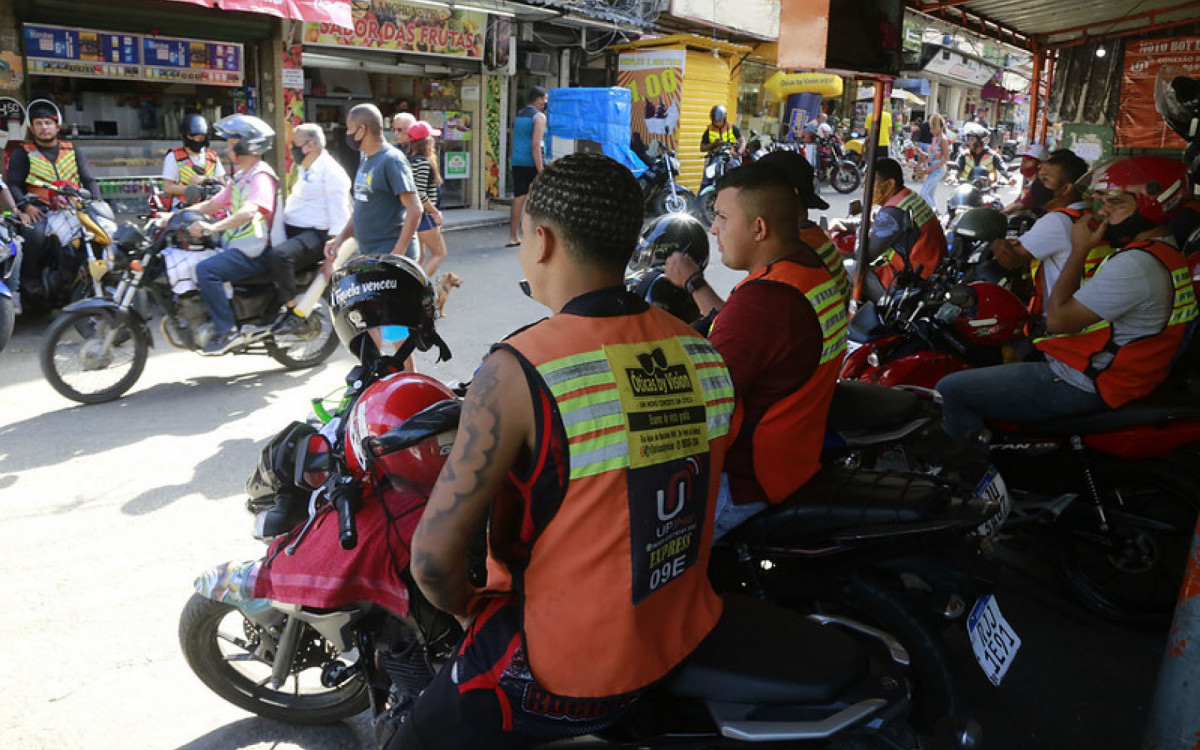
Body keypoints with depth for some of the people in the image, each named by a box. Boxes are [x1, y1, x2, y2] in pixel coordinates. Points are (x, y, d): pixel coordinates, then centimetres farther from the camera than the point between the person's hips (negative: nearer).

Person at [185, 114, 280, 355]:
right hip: (236, 246, 11)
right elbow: (212, 205, 23)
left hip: (254, 252, -11)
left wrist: (213, 227, -42)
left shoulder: (261, 176, -12)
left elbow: (248, 211, -30)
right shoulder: (241, 177, 21)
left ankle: (227, 331, -22)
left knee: (206, 270, -27)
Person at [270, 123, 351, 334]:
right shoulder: (302, 169, 20)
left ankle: (294, 312, -23)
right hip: (291, 229, 11)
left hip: (316, 234, -11)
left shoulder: (331, 172, -11)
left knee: (279, 255, -35)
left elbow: (340, 218, -17)